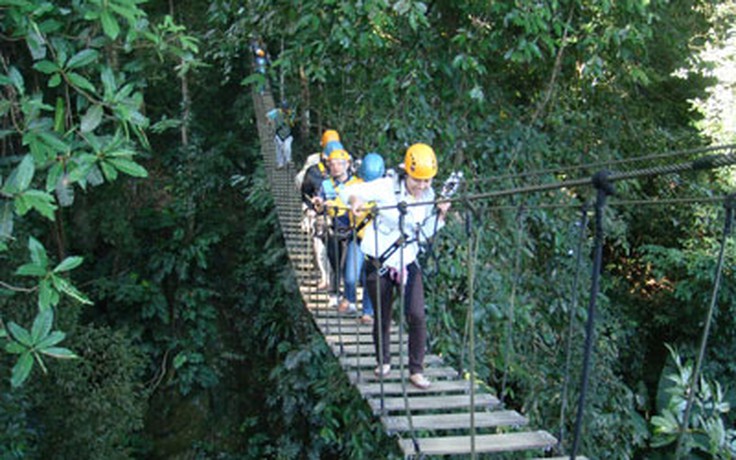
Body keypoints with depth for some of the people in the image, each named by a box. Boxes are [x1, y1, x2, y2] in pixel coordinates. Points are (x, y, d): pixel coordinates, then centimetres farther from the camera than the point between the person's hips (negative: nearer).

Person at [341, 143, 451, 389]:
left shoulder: (429, 196, -1)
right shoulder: (387, 187, -14)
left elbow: (424, 234, 5)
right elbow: (348, 191, -11)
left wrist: (441, 214, -10)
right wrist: (355, 199, -33)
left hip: (408, 264, 3)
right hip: (378, 263, -3)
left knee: (417, 317, -8)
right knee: (382, 318, 10)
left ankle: (416, 371, 7)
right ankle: (383, 362, 34)